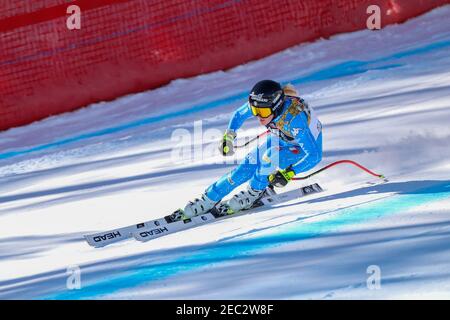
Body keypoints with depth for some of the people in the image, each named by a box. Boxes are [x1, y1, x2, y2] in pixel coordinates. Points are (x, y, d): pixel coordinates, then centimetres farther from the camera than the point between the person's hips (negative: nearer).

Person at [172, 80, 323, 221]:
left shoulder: (294, 118, -42)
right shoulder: (259, 104, -26)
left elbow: (315, 155, -40)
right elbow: (239, 115, -1)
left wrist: (288, 174, -48)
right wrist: (228, 136, -11)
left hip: (307, 146, -5)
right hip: (280, 139, 5)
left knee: (269, 156, -30)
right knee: (246, 168, -8)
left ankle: (255, 192, -6)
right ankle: (208, 200, 2)